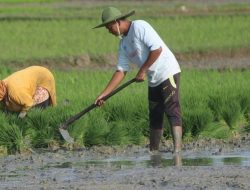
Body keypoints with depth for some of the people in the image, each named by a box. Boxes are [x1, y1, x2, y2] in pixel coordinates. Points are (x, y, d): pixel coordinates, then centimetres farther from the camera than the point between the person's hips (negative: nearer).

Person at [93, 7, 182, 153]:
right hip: (154, 81, 9)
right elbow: (121, 72, 11)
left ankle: (178, 148, -21)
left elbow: (157, 49, -19)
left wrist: (142, 71, -13)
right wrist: (104, 94, 4)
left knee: (172, 111, -14)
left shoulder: (139, 27, -11)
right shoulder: (124, 44, 14)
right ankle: (153, 151, 17)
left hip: (168, 73, -9)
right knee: (155, 117, 11)